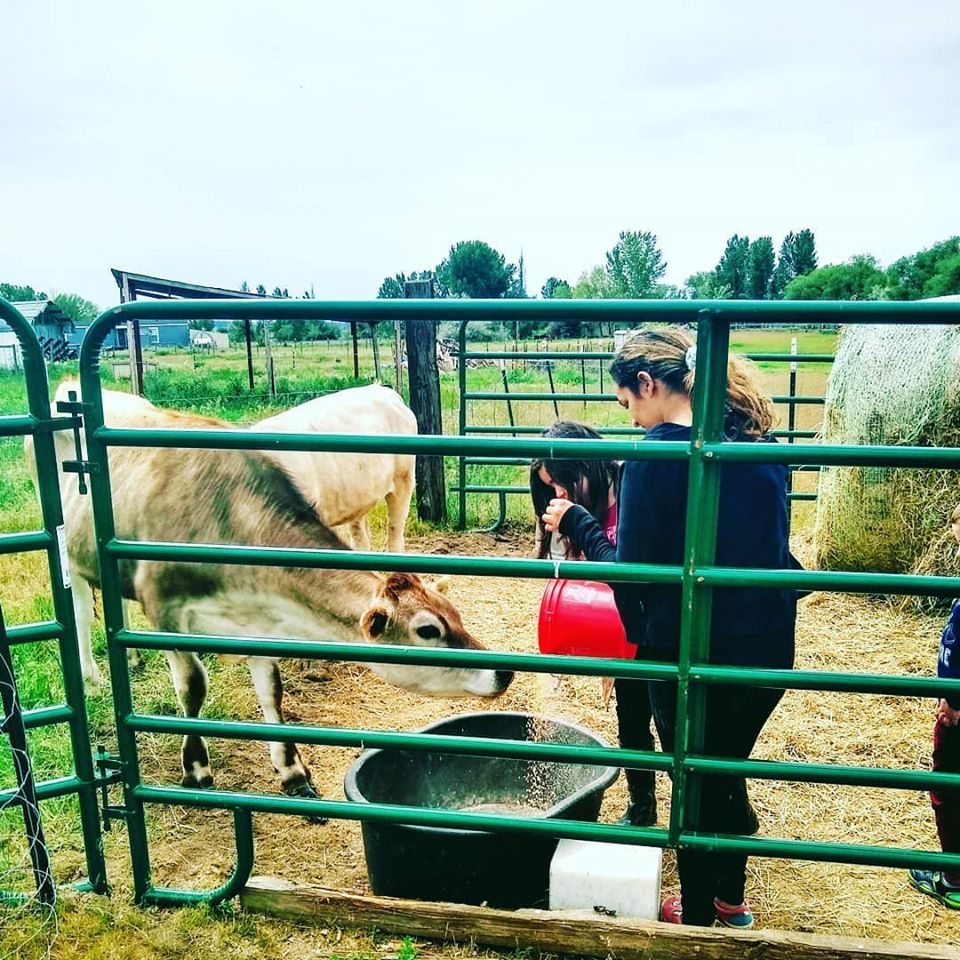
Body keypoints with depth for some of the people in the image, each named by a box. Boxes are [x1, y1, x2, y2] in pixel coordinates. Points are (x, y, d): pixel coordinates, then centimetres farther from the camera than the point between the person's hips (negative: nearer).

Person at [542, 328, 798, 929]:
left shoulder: (659, 452, -18)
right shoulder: (760, 442, 4)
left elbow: (632, 570, -17)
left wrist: (578, 524, -3)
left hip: (692, 653, -6)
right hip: (770, 645, 7)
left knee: (695, 786, 17)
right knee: (727, 770, 27)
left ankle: (699, 915, 38)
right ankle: (731, 901, 46)